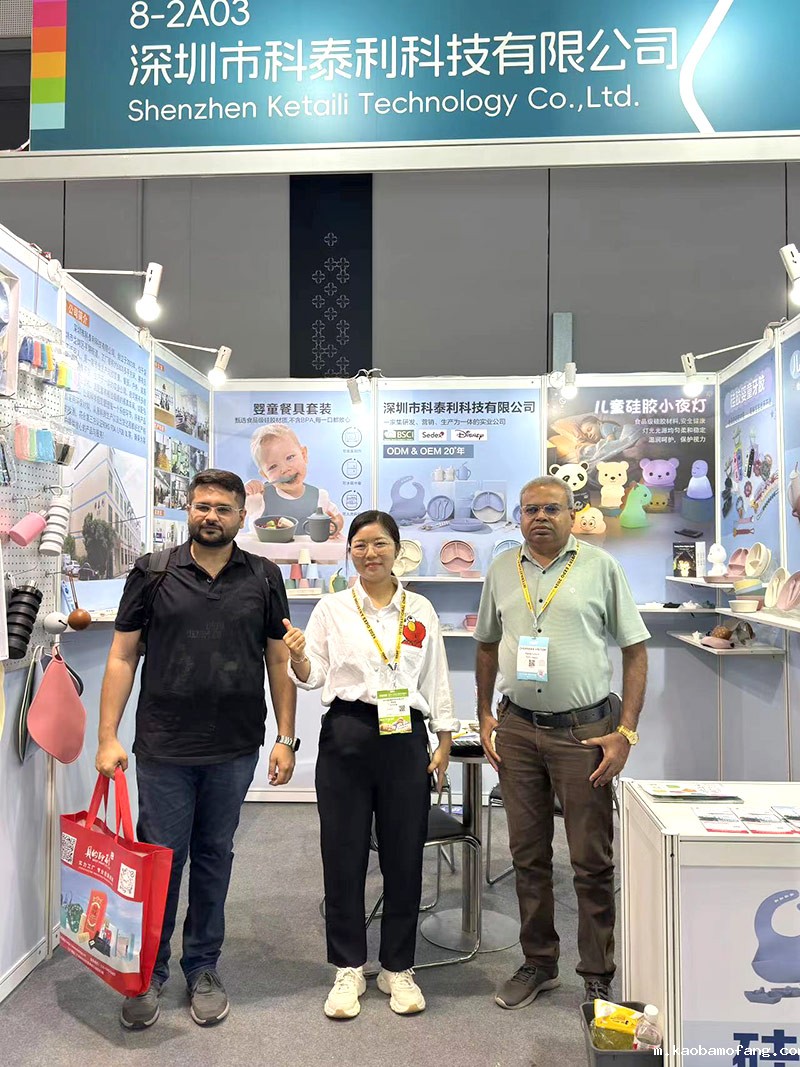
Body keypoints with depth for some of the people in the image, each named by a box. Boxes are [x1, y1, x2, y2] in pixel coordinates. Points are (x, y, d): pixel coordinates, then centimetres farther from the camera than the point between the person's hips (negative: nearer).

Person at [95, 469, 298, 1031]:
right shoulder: (153, 572, -1)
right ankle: (149, 973, 29)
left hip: (235, 751, 1)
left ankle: (203, 969, 33)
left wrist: (286, 738, 1)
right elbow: (122, 657, 1)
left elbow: (280, 661, 5)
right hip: (163, 750, -1)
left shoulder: (264, 578, 2)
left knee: (214, 858, 14)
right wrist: (108, 737, -4)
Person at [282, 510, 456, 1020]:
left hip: (405, 737, 1)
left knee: (404, 854, 8)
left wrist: (444, 742, 5)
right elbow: (313, 677, 1)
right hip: (347, 736, -1)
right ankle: (348, 969, 25)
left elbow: (436, 680, 8)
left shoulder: (421, 610, 7)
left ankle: (398, 968, 27)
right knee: (344, 853, 6)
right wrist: (297, 660, -21)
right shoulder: (332, 608, 3)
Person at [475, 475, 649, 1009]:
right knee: (529, 856, 14)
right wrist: (485, 715, 10)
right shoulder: (502, 570, 7)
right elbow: (488, 646, 17)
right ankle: (538, 963, 31)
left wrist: (626, 731, -8)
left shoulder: (601, 567, -3)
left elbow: (635, 650, -2)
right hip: (517, 729, 4)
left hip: (583, 730, -3)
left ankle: (599, 976, 23)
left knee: (593, 862, 5)